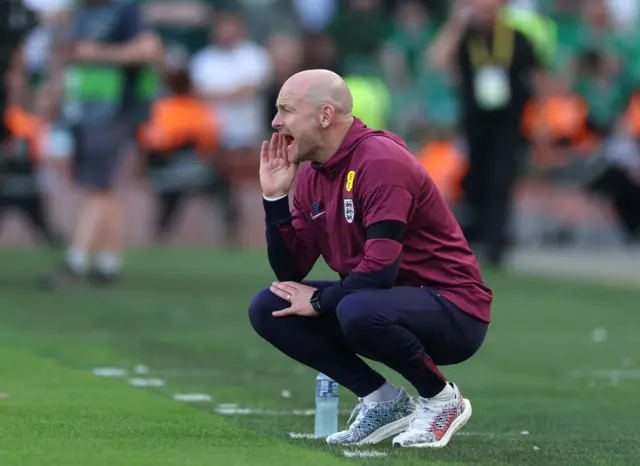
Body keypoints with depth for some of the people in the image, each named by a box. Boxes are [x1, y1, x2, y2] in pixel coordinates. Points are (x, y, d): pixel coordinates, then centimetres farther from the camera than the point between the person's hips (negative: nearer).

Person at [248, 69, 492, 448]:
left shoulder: (381, 161, -20)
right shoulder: (311, 176, 7)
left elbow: (381, 268, -27)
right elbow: (290, 273, 6)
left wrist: (319, 301, -13)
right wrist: (275, 197, -4)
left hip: (454, 312, -9)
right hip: (378, 303, 9)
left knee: (358, 311, -38)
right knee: (268, 309, -2)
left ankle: (442, 399, -9)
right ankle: (384, 402, 3)